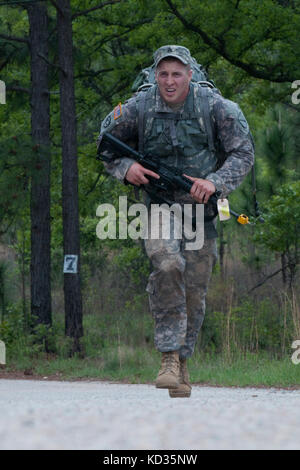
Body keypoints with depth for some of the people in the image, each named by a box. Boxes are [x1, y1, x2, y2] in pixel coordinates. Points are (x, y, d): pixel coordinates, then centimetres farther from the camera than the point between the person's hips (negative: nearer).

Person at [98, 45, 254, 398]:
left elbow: (243, 153, -5)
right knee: (167, 266, -28)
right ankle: (169, 356, -24)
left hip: (200, 208, 1)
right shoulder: (139, 108, -6)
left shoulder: (214, 107, -9)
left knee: (194, 290, 4)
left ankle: (182, 361, 23)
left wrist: (215, 182, -21)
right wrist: (125, 168, -10)